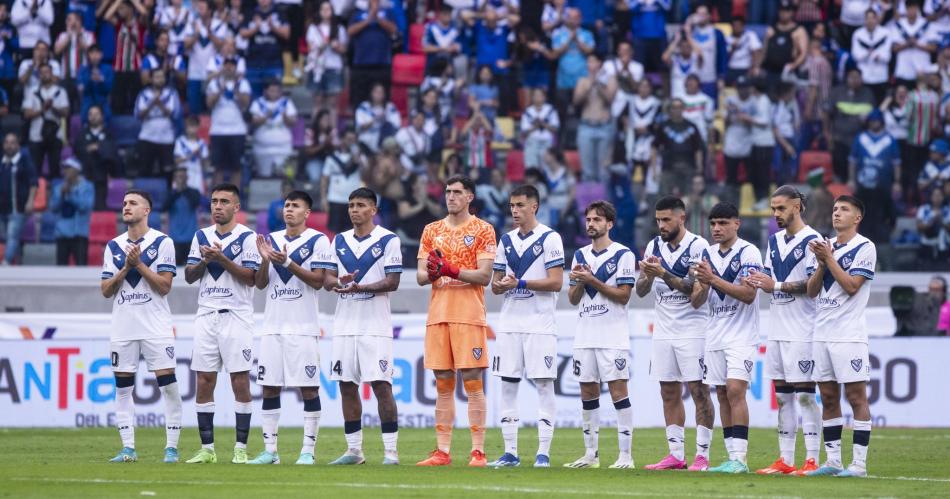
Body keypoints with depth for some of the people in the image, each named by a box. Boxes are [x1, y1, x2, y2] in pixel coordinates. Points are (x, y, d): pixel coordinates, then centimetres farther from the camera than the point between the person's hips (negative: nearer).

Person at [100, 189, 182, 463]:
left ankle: (172, 447, -2)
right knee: (123, 386, 2)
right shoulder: (114, 247, 11)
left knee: (168, 384, -7)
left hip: (156, 325, -4)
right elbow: (105, 290, 7)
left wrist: (139, 265, -14)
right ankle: (128, 448, 7)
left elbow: (165, 286, -7)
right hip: (123, 326, 4)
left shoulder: (162, 243, -1)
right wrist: (125, 269, -7)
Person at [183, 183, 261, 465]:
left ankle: (241, 448, -1)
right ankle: (207, 449, 7)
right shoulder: (202, 236, 13)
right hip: (206, 315, 5)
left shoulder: (247, 237, -2)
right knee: (204, 382, 2)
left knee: (240, 381, -5)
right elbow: (189, 276, 12)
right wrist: (204, 261, -7)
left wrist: (222, 259, -17)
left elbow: (251, 278, -9)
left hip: (236, 315, -5)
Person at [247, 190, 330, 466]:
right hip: (273, 326, 5)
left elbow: (318, 280, -9)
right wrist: (265, 260, -6)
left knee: (309, 388, -4)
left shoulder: (318, 241, -1)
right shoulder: (271, 240, 14)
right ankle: (270, 451, 7)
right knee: (269, 388, 3)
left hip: (303, 327, -5)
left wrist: (288, 263, -17)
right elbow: (259, 283, 12)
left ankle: (308, 451, -1)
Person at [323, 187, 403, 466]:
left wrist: (359, 288, -21)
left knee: (381, 386, -8)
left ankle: (391, 451, -4)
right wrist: (340, 282, -13)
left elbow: (393, 282, -9)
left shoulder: (388, 240, -3)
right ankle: (354, 450, 13)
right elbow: (328, 279, 11)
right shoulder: (340, 241, 13)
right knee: (347, 387, 6)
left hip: (375, 326, -5)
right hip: (345, 325, 5)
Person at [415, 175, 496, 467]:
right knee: (443, 385, 5)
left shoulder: (482, 230, 1)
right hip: (438, 316, 4)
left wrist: (451, 270, -19)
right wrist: (431, 274, -12)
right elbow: (420, 276, 11)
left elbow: (484, 276, -8)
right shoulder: (432, 231, 15)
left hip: (469, 316, -4)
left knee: (473, 383, -6)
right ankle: (442, 452, 7)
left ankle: (478, 452, -6)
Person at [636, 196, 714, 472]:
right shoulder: (654, 247, 9)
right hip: (663, 332, 6)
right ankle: (676, 454, 10)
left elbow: (696, 290, -16)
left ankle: (702, 455, -4)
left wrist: (664, 274, -21)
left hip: (692, 330, -6)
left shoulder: (698, 247, -8)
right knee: (669, 393, 6)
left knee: (699, 391, -5)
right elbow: (640, 291, 9)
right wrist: (648, 275, -12)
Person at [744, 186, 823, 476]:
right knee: (782, 395, 8)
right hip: (777, 329, 8)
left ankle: (812, 460, -7)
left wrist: (776, 285, -17)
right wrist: (757, 283, -2)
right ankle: (785, 460, 11)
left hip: (802, 330, -8)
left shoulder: (812, 240, -8)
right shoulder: (774, 240, 16)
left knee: (804, 394, -8)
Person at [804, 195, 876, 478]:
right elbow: (812, 290, 11)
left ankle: (859, 463, -6)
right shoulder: (823, 246, 15)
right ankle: (832, 461, 12)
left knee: (856, 396, -6)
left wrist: (829, 259, -11)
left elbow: (852, 286, -14)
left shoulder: (864, 248, -5)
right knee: (828, 397, 8)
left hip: (849, 334, -7)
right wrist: (821, 263, -5)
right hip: (822, 334, 7)